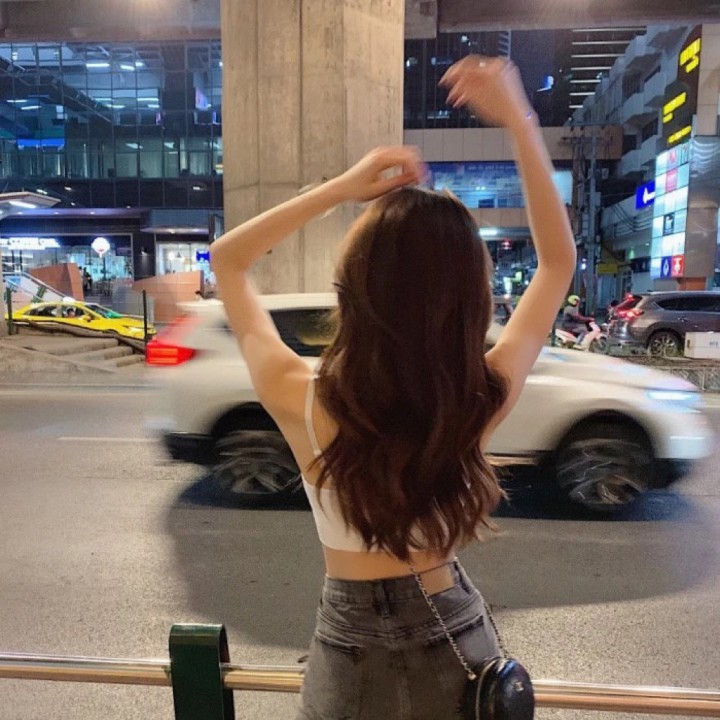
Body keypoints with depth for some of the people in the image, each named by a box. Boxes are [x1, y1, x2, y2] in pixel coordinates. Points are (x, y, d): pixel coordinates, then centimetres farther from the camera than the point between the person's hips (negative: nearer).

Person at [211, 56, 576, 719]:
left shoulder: (302, 404, -28)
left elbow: (228, 259, -11)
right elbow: (559, 261, -9)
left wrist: (340, 188, -18)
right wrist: (520, 121, -11)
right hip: (455, 640, 2)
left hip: (349, 652, -1)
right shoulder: (481, 401, -25)